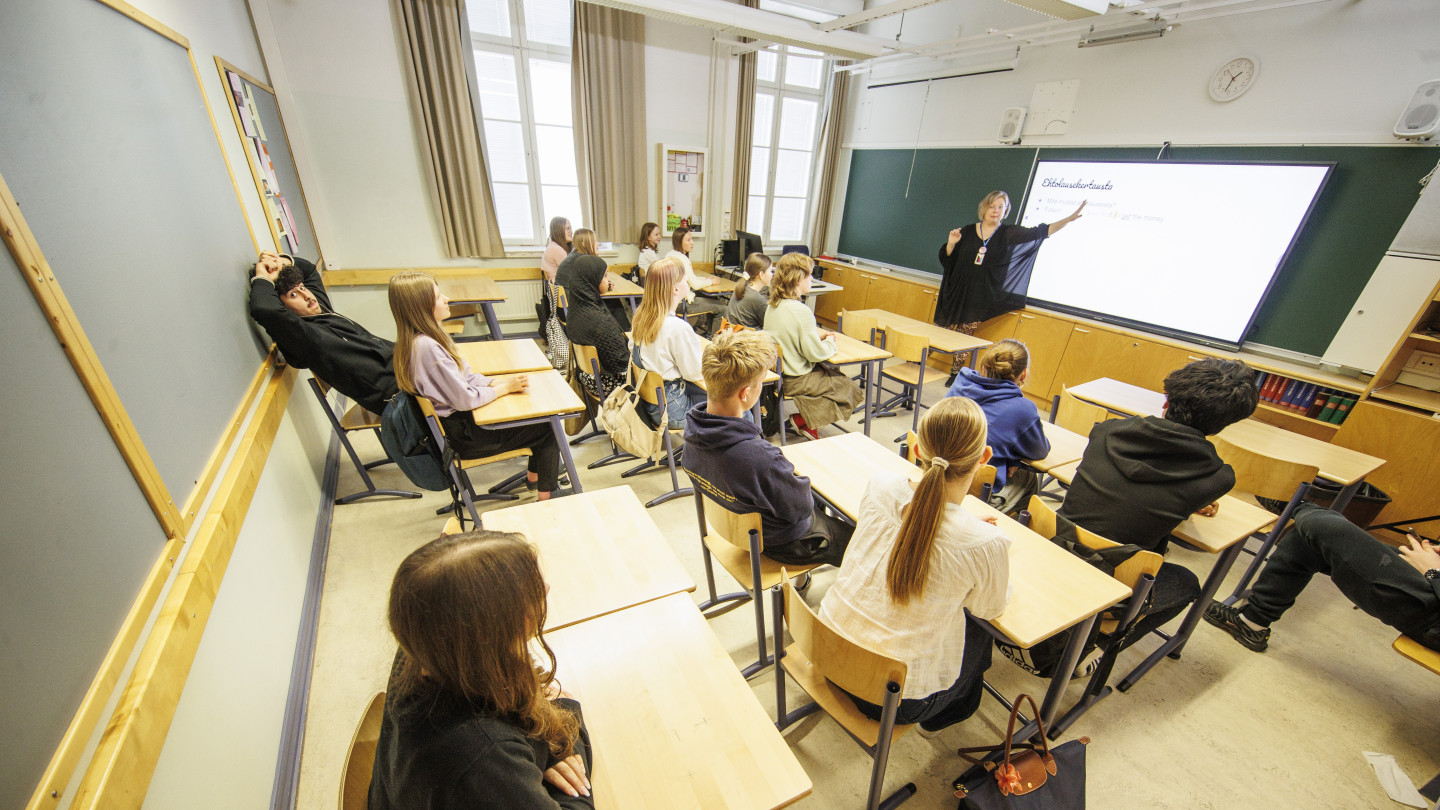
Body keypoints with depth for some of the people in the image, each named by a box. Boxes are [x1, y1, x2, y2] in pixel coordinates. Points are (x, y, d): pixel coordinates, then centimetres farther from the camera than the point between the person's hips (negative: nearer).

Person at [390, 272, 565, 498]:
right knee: (548, 431, -4)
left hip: (460, 421, 10)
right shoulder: (425, 347, -28)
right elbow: (465, 399, -25)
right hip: (461, 436, -10)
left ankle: (534, 476, 31)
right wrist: (505, 388, -12)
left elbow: (464, 377, 9)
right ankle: (547, 497, 9)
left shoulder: (427, 336, 2)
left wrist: (500, 381, -5)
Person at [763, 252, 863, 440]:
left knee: (832, 370, 25)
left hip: (777, 371, 9)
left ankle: (809, 425, 22)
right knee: (847, 387, 10)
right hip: (796, 380, -8)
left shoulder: (773, 305, 1)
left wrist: (817, 334, 8)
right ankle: (803, 421, 11)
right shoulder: (801, 311, -26)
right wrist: (830, 342, -1)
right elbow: (815, 353, -21)